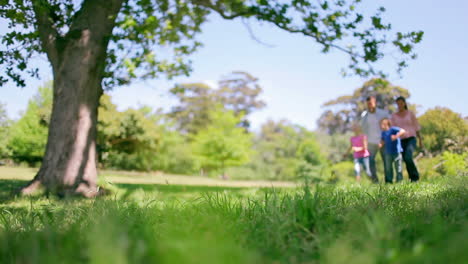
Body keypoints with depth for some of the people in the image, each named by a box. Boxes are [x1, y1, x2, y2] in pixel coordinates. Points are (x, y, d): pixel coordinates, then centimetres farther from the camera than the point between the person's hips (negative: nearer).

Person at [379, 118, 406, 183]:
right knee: (388, 168, 8)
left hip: (396, 152, -5)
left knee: (398, 167, 1)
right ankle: (389, 181, 18)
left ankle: (399, 181, 10)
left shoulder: (393, 129, -10)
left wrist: (396, 136, -29)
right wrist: (381, 144, 0)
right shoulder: (383, 132, 9)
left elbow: (403, 131, -18)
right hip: (388, 153, 6)